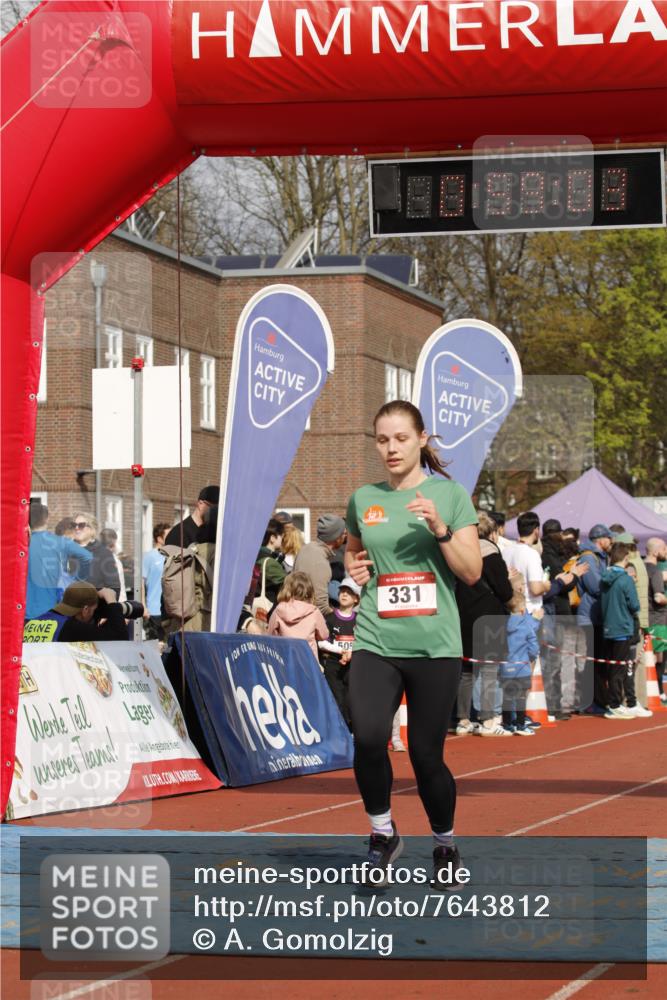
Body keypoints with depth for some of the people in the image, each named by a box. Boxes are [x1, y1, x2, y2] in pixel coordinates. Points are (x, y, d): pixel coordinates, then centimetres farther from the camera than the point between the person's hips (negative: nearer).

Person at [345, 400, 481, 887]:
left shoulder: (450, 494, 1)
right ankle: (383, 833, 3)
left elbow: (472, 573, -2)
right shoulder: (364, 499, 8)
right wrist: (355, 568, 5)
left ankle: (445, 842, 27)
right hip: (376, 642, 2)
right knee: (368, 738, -21)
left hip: (434, 645, -1)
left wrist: (439, 529, -16)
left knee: (427, 754, 1)